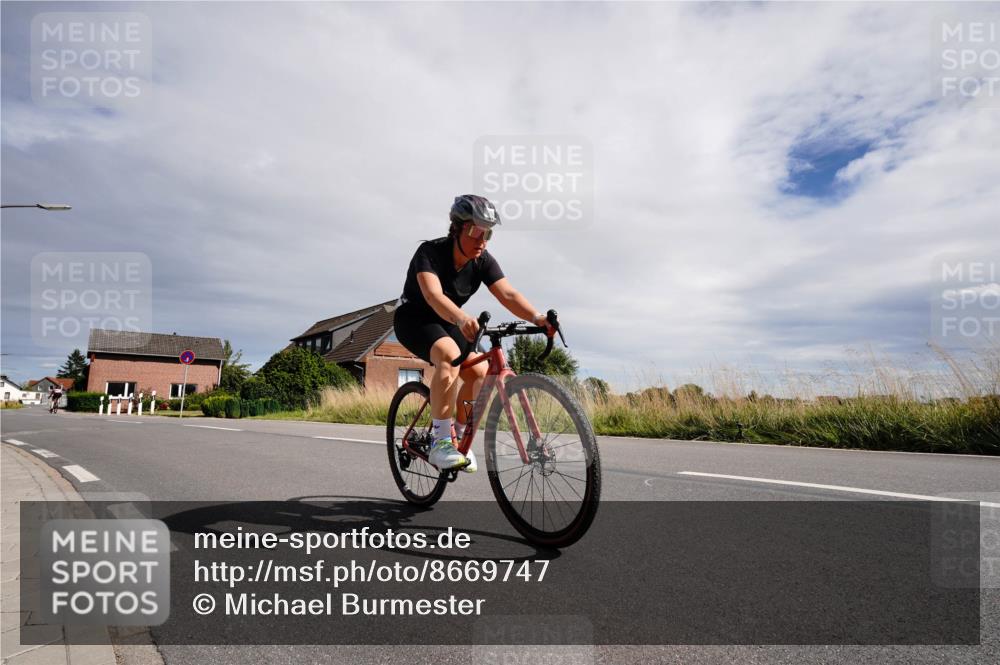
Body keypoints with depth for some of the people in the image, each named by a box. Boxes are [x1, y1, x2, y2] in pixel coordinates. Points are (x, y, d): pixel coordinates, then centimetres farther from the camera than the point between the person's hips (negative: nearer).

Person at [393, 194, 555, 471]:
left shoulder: (484, 261, -11)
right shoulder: (431, 251, -26)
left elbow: (508, 294, -24)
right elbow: (433, 295, -42)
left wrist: (537, 318, -42)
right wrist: (461, 318, -62)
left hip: (446, 322, 6)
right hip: (413, 318, -6)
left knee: (480, 373, -12)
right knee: (450, 355, -34)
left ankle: (459, 437, 10)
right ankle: (440, 442, -28)